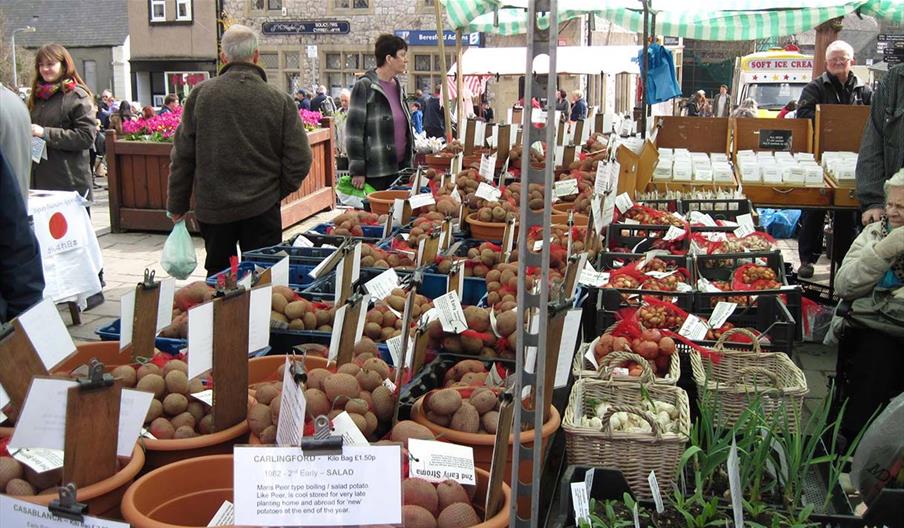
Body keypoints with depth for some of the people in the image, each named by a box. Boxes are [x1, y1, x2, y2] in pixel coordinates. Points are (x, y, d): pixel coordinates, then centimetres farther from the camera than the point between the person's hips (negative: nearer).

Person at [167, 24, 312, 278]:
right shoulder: (279, 100, -8)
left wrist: (177, 204, 9)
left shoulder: (200, 95, -5)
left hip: (211, 207, 2)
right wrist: (278, 190, 9)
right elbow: (299, 160, -9)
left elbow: (182, 155, -1)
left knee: (218, 278, 15)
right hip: (262, 208, -1)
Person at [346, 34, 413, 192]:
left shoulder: (398, 88, 14)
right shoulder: (365, 87, -8)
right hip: (375, 172, -7)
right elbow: (354, 131, -11)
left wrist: (409, 160, 16)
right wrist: (357, 171, -14)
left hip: (400, 168, 7)